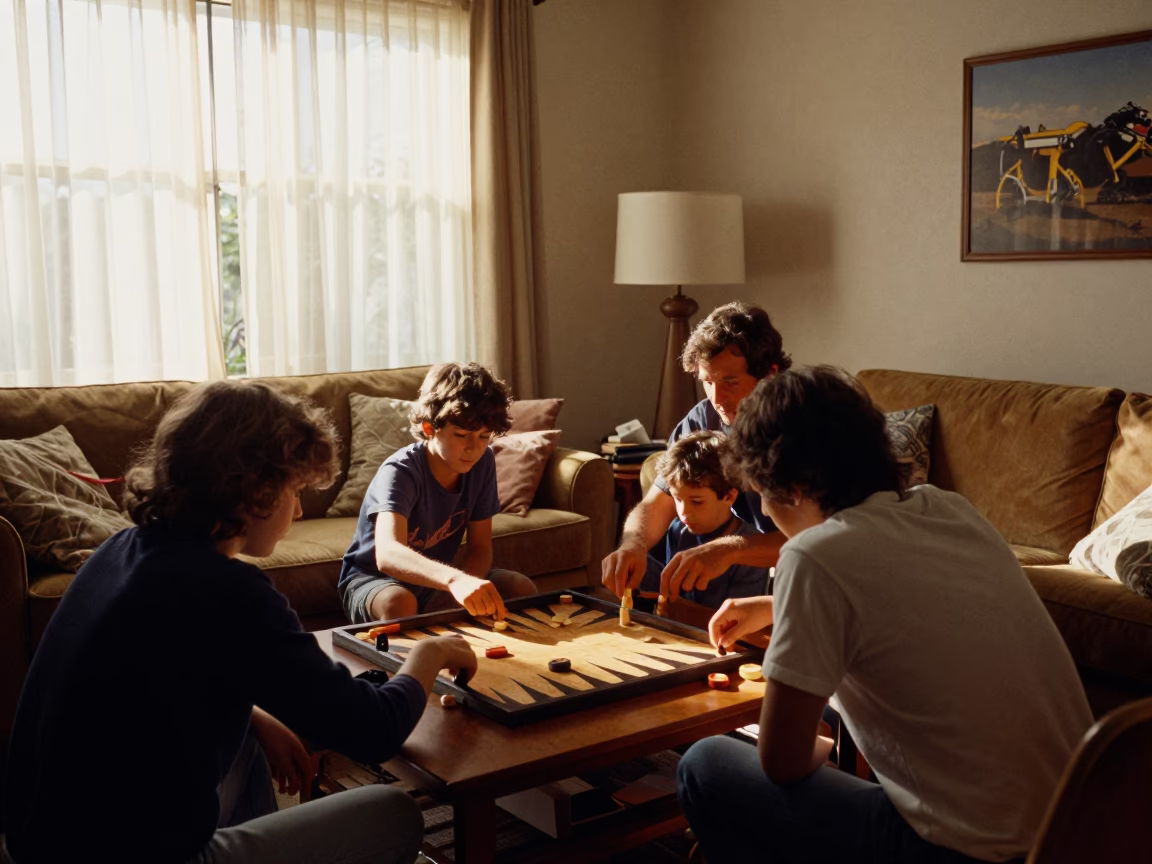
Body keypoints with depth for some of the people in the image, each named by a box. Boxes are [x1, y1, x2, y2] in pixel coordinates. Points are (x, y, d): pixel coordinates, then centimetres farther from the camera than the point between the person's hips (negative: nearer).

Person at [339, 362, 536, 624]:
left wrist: (456, 591, -28)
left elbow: (480, 548, -5)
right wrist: (455, 580, -66)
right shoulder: (400, 472, -29)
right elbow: (387, 554, -48)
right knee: (399, 603, -38)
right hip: (375, 579, -5)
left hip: (433, 581, 5)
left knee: (522, 588, -15)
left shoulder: (483, 462, -12)